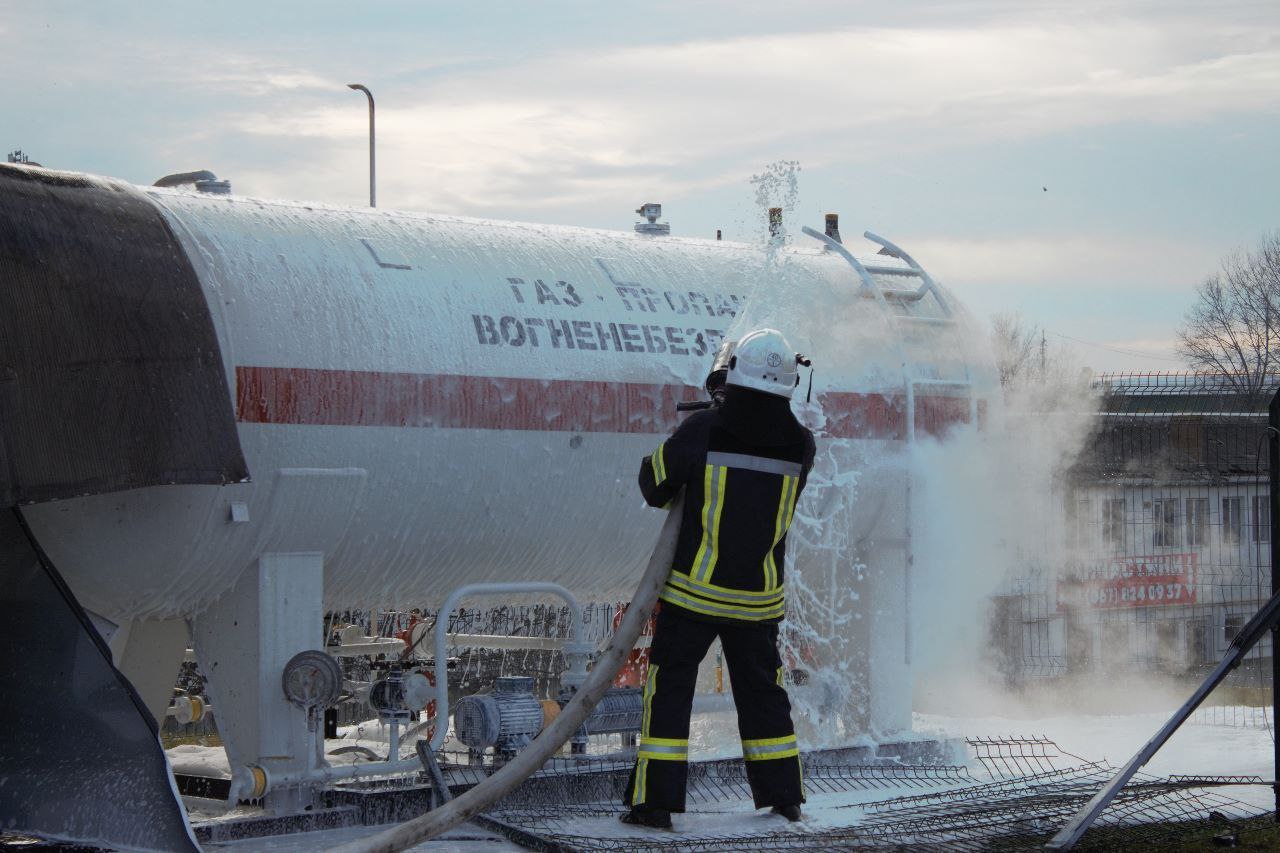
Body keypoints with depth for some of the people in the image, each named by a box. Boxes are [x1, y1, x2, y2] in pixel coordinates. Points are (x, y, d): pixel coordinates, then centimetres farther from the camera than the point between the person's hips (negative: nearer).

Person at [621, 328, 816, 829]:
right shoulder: (800, 445, -6)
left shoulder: (702, 432, -16)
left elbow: (655, 486, -4)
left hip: (695, 590, -3)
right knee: (761, 691, 18)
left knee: (669, 689, 6)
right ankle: (783, 796, 23)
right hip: (760, 597, 3)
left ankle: (656, 802, 3)